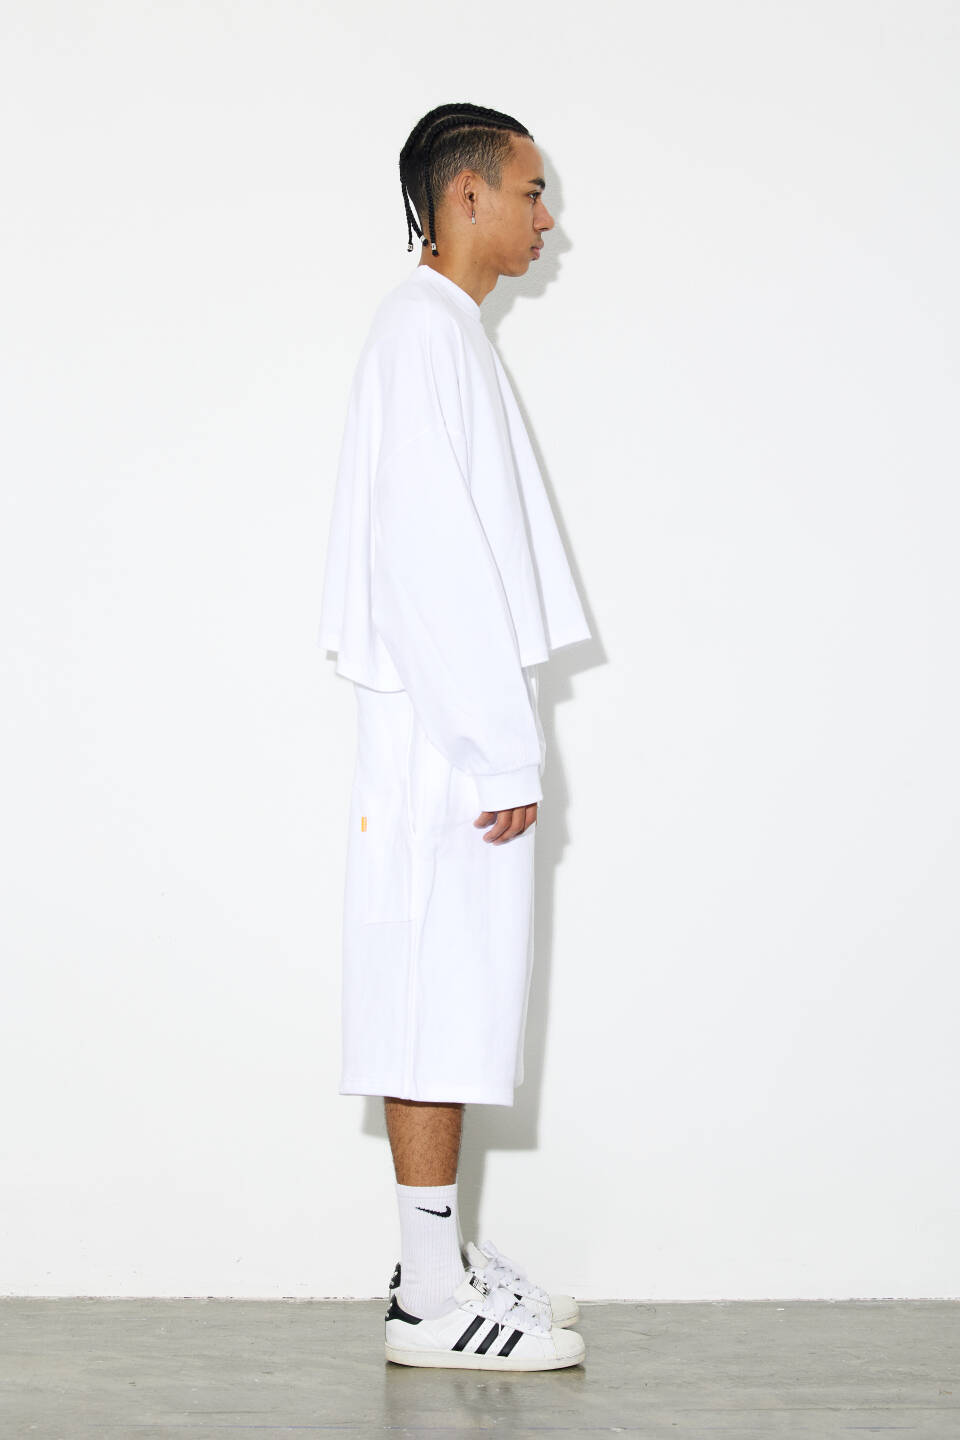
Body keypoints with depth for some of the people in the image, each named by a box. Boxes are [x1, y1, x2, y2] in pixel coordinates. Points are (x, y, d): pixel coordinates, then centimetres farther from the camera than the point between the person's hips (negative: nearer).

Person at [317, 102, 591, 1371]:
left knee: (453, 1000, 12)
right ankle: (432, 1300, -4)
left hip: (456, 731, 10)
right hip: (447, 739, -10)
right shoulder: (425, 329, -13)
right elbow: (435, 553, -20)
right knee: (437, 996, -7)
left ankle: (444, 1259, 18)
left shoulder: (450, 331, 19)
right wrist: (501, 751, -20)